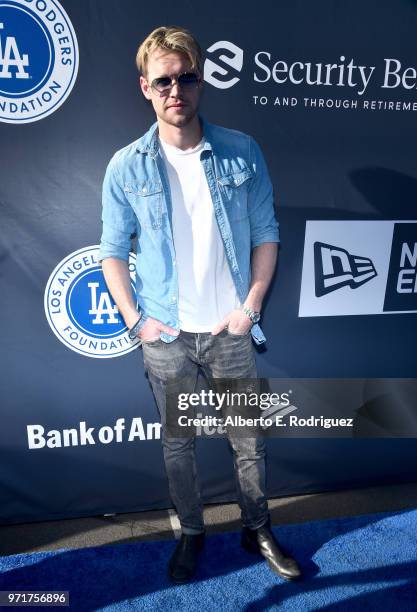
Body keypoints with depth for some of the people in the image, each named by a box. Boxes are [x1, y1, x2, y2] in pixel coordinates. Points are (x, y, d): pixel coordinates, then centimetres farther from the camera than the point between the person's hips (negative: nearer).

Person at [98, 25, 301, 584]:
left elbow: (266, 234, 1)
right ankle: (191, 533, 41)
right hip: (166, 335, 0)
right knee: (177, 443, 16)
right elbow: (112, 250, 3)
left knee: (250, 439, 13)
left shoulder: (243, 152, -2)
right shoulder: (127, 167, -3)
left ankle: (259, 530, 40)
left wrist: (250, 308, -6)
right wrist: (135, 320, -5)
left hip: (230, 330, 1)